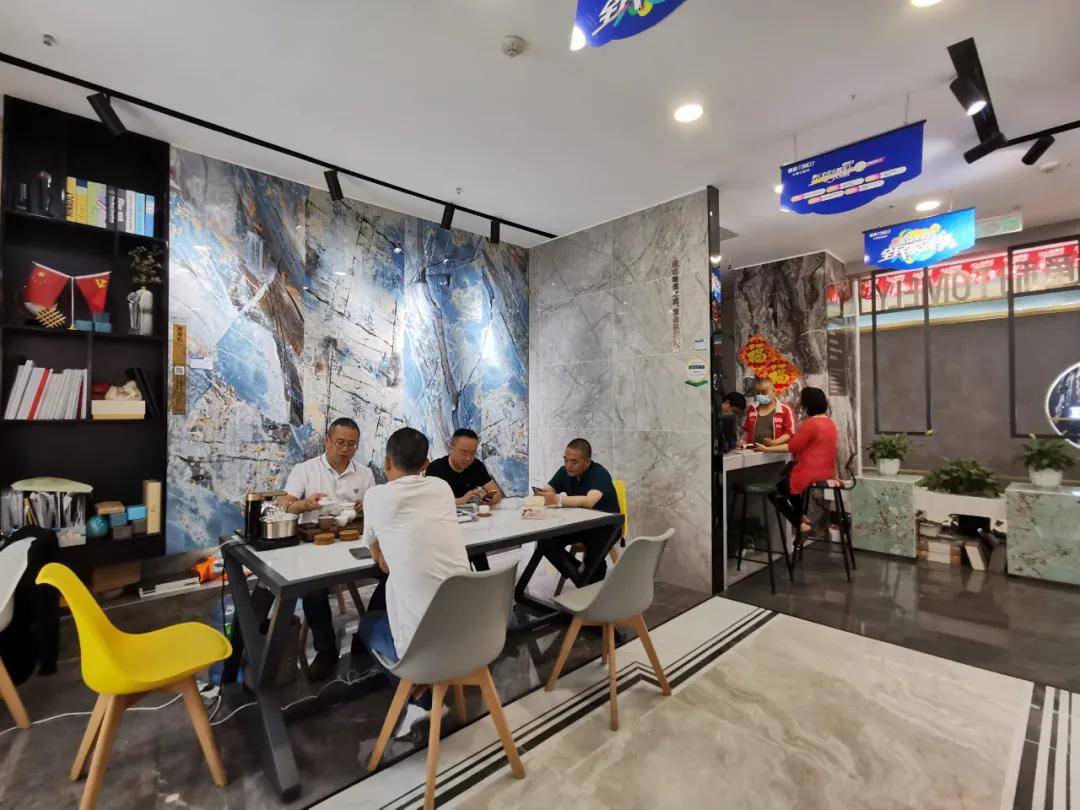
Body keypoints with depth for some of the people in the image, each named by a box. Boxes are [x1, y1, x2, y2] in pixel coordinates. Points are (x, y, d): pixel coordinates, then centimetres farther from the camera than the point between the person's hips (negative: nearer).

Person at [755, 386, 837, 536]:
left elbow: (792, 447, -15)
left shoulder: (811, 423, -19)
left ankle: (801, 524, 1)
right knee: (786, 479, 30)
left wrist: (767, 449, -7)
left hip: (811, 475, -9)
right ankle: (802, 516, 24)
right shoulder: (830, 422, 10)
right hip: (827, 473, 9)